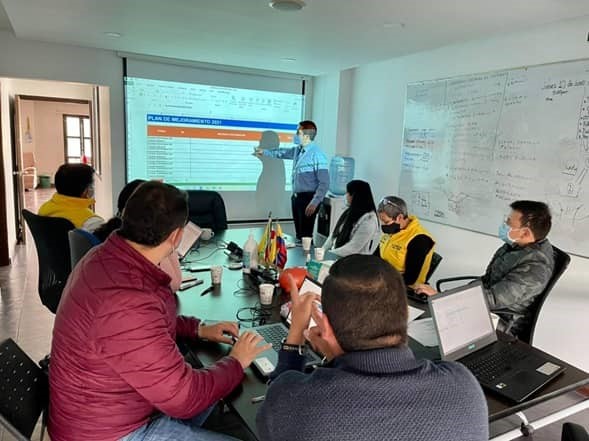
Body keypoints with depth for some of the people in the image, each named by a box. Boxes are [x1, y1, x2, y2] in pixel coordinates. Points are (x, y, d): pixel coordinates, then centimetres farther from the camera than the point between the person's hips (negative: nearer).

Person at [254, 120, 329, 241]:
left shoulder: (317, 155, -19)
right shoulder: (298, 150, 6)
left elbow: (324, 183, -21)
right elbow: (283, 153, 29)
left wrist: (315, 202, -26)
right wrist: (265, 152, 38)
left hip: (308, 198, -8)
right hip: (296, 197, 8)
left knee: (306, 235, -4)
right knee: (299, 233, 18)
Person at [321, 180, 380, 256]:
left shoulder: (369, 219, -15)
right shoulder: (350, 211, 10)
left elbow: (353, 248, -19)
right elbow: (335, 234, 13)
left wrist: (330, 253, -15)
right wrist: (323, 250, 3)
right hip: (336, 255, 7)